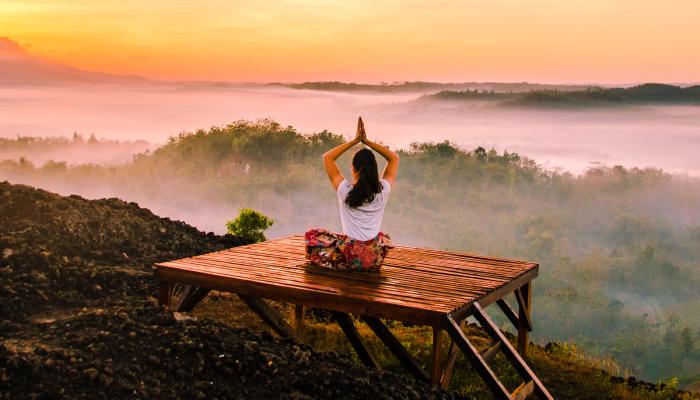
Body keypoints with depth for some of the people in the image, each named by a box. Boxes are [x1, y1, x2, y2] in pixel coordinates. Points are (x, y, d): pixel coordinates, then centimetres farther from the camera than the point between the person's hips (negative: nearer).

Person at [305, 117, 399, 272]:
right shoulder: (382, 191, -5)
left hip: (350, 258, -2)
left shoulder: (345, 191, -10)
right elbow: (394, 158, 10)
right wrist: (366, 141, 4)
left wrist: (355, 141, 1)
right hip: (375, 260, 3)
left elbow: (327, 157, 2)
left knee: (312, 235, 19)